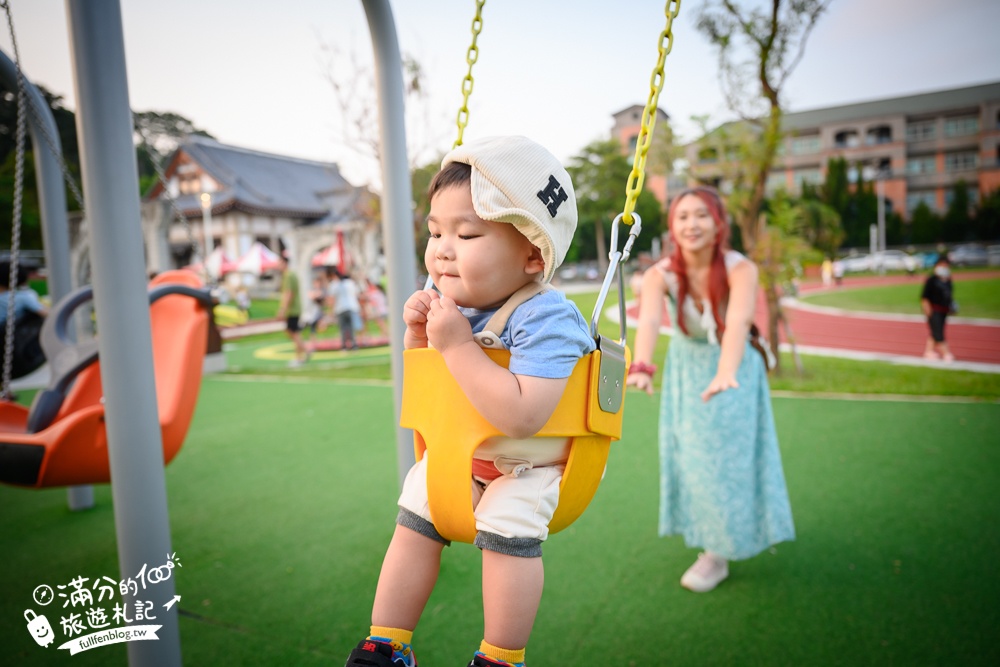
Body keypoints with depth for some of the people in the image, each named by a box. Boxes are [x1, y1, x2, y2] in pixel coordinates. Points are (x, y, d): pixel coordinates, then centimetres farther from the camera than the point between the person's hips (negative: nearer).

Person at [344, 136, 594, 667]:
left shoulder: (545, 318, -29)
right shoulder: (458, 306, -7)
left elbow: (521, 416, -42)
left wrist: (457, 346, -39)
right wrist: (418, 334, -12)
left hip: (527, 467, -7)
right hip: (455, 454, 7)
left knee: (507, 524, -24)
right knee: (414, 520, 4)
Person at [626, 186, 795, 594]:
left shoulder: (739, 269, -26)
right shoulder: (661, 274, -22)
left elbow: (738, 321, -45)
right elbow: (648, 321, -41)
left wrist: (726, 373, -64)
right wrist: (641, 366, -62)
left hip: (732, 368, -2)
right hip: (685, 369, 2)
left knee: (727, 455, 1)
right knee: (691, 454, 12)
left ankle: (718, 554, 16)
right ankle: (705, 527, 39)